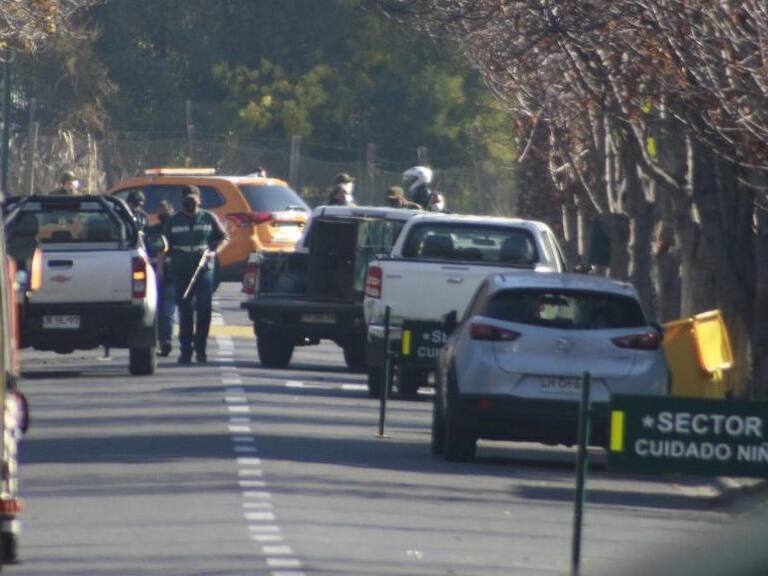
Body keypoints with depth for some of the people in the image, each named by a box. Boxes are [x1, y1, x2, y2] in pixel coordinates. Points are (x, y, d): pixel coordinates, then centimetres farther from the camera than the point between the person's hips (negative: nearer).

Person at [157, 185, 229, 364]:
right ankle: (185, 350, 5)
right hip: (180, 272, 1)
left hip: (204, 270, -1)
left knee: (203, 309, -7)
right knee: (185, 311, 2)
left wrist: (214, 252, -5)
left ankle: (200, 348, 2)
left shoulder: (209, 218, 7)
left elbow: (224, 237, 13)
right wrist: (160, 266, 1)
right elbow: (165, 246, 11)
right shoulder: (174, 221, 11)